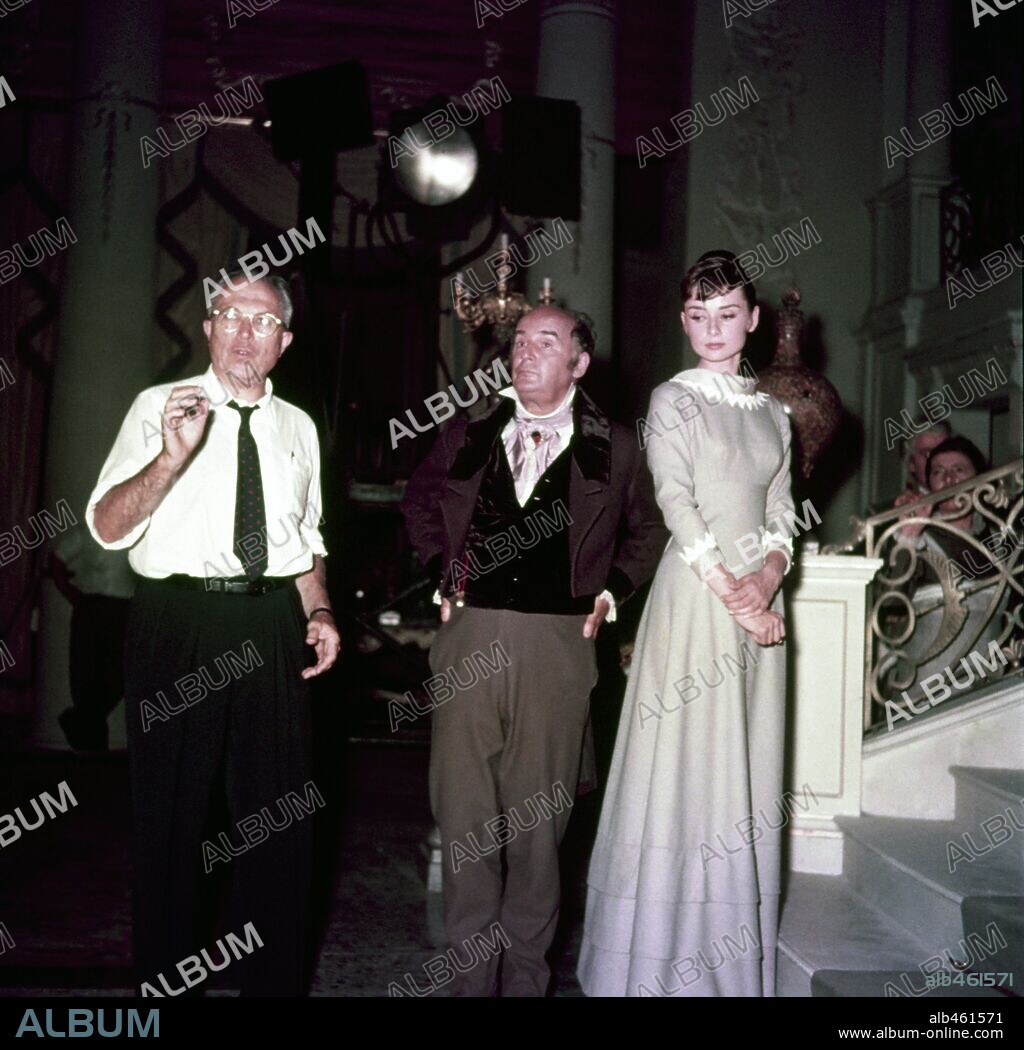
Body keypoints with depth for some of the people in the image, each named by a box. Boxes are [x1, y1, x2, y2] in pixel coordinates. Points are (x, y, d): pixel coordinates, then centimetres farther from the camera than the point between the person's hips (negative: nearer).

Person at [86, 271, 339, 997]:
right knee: (172, 807, 7)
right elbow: (107, 527, -10)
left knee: (277, 809, 11)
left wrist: (321, 613, 5)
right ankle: (164, 977, 27)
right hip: (180, 618, -3)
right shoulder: (159, 407, 0)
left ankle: (274, 978, 28)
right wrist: (174, 455, -24)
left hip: (272, 626, 4)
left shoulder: (298, 426, 12)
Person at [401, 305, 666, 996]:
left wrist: (610, 591, 6)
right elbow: (420, 502, 25)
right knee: (464, 812, 4)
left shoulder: (614, 449, 6)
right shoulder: (467, 436, 10)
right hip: (470, 636, 2)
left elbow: (647, 532, 18)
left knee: (538, 819, 5)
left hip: (557, 644, -1)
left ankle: (526, 972, 20)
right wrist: (442, 574, 13)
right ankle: (473, 970, 17)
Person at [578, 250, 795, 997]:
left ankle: (739, 963, 19)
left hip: (759, 599, 5)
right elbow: (678, 504, -10)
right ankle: (668, 960, 8)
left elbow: (784, 511, 12)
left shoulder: (773, 412, 15)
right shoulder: (674, 401, 0)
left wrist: (770, 575, -8)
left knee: (748, 768, 8)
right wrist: (734, 596, -15)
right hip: (695, 594, -5)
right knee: (686, 760, -4)